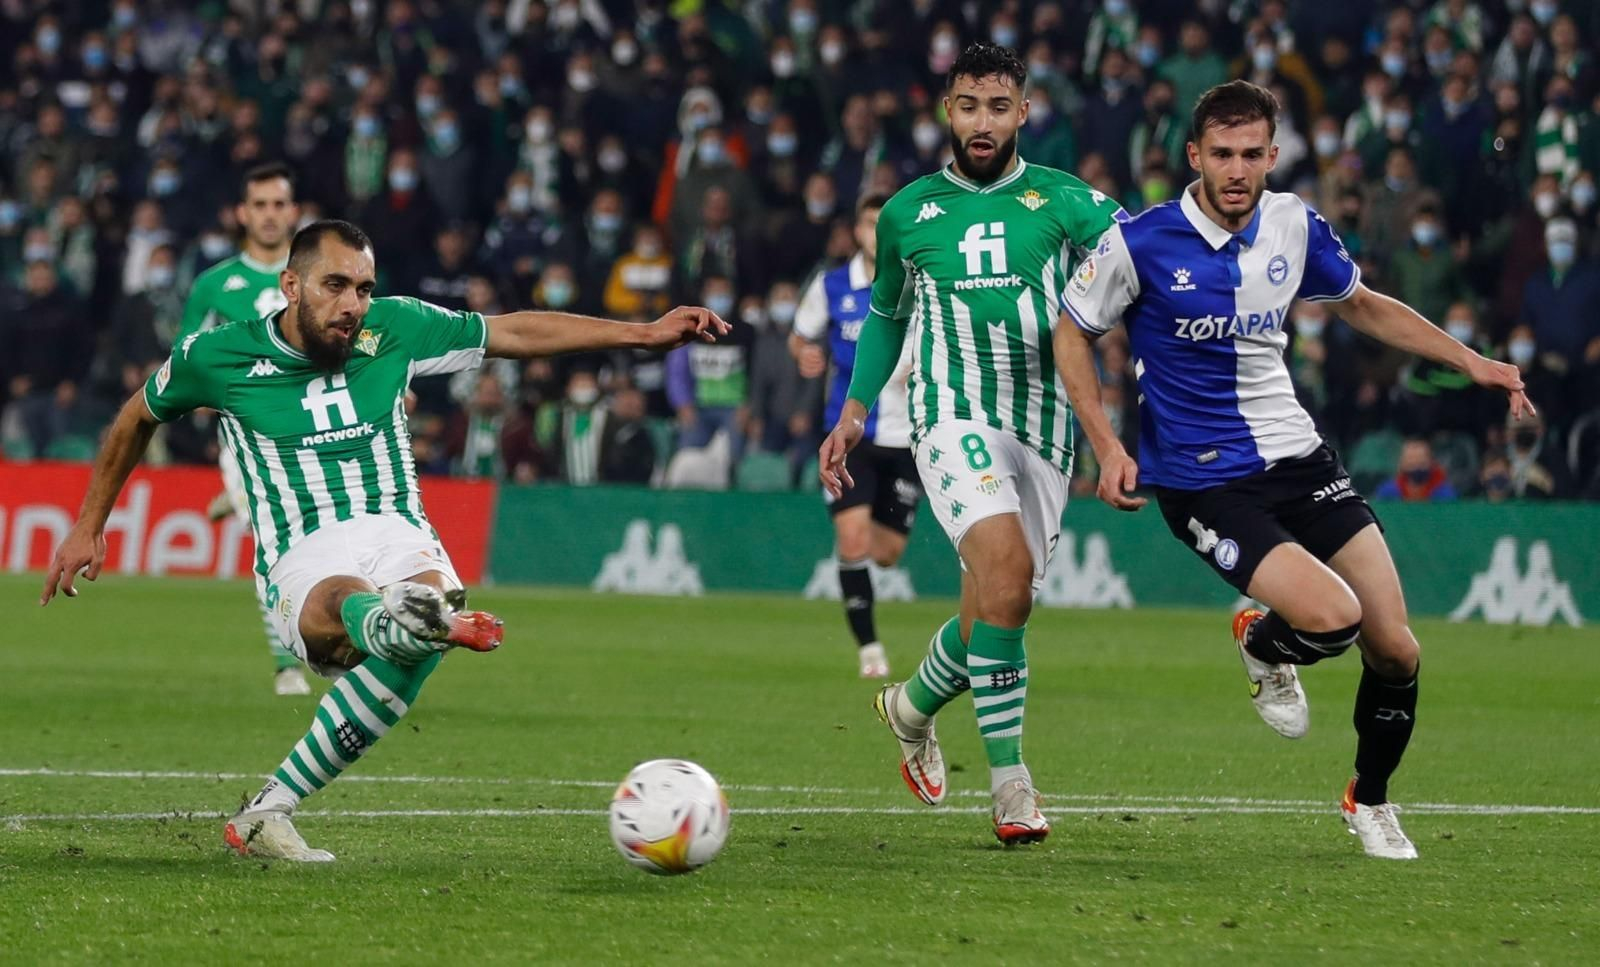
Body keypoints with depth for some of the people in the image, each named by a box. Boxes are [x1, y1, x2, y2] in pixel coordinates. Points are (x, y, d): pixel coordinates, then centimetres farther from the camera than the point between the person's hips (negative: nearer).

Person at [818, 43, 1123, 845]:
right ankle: (1010, 784, -23)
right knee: (1007, 568, -26)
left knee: (992, 609, 3)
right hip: (953, 414, -2)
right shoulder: (908, 213, 10)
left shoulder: (1062, 201, 5)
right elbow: (886, 315, 25)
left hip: (1043, 422, 2)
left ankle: (913, 706, 37)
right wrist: (854, 411, 19)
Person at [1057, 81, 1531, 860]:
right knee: (1332, 618, -25)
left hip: (1297, 459, 5)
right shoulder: (1140, 243, -13)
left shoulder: (1294, 226, 1)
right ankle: (1262, 647, 12)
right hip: (1203, 481, -5)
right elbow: (1072, 334, 2)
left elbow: (1363, 306, 19)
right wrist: (1107, 448, -9)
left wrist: (1472, 363, 13)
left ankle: (1370, 799, 25)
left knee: (1395, 649, -2)